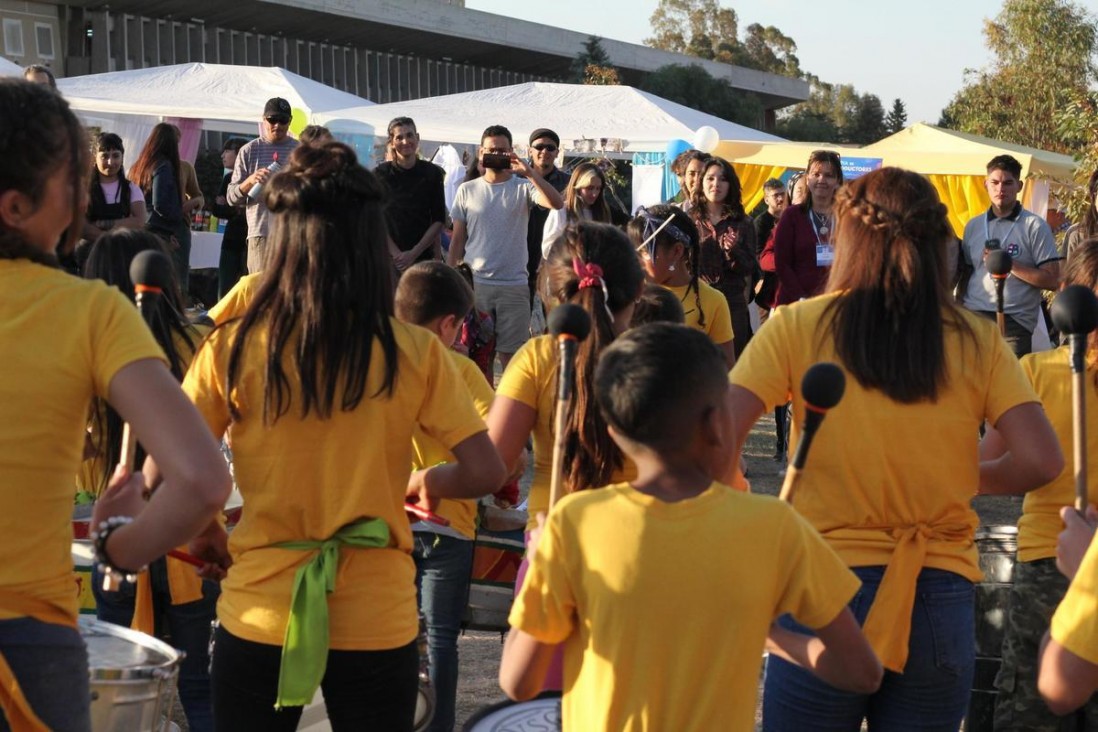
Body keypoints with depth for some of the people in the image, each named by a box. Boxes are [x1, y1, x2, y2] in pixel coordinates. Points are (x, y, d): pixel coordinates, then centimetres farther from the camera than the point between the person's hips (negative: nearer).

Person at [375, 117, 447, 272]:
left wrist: (414, 253, -4)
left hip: (423, 257, 0)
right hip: (388, 258, 0)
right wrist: (396, 253, -10)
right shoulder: (381, 174, 3)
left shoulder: (432, 173, 5)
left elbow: (438, 221, 5)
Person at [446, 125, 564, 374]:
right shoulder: (467, 190, 8)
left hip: (514, 285, -1)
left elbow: (557, 203, -17)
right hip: (475, 284, 1)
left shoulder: (523, 188, 2)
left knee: (510, 354, 1)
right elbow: (458, 240, 10)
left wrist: (528, 171, -21)